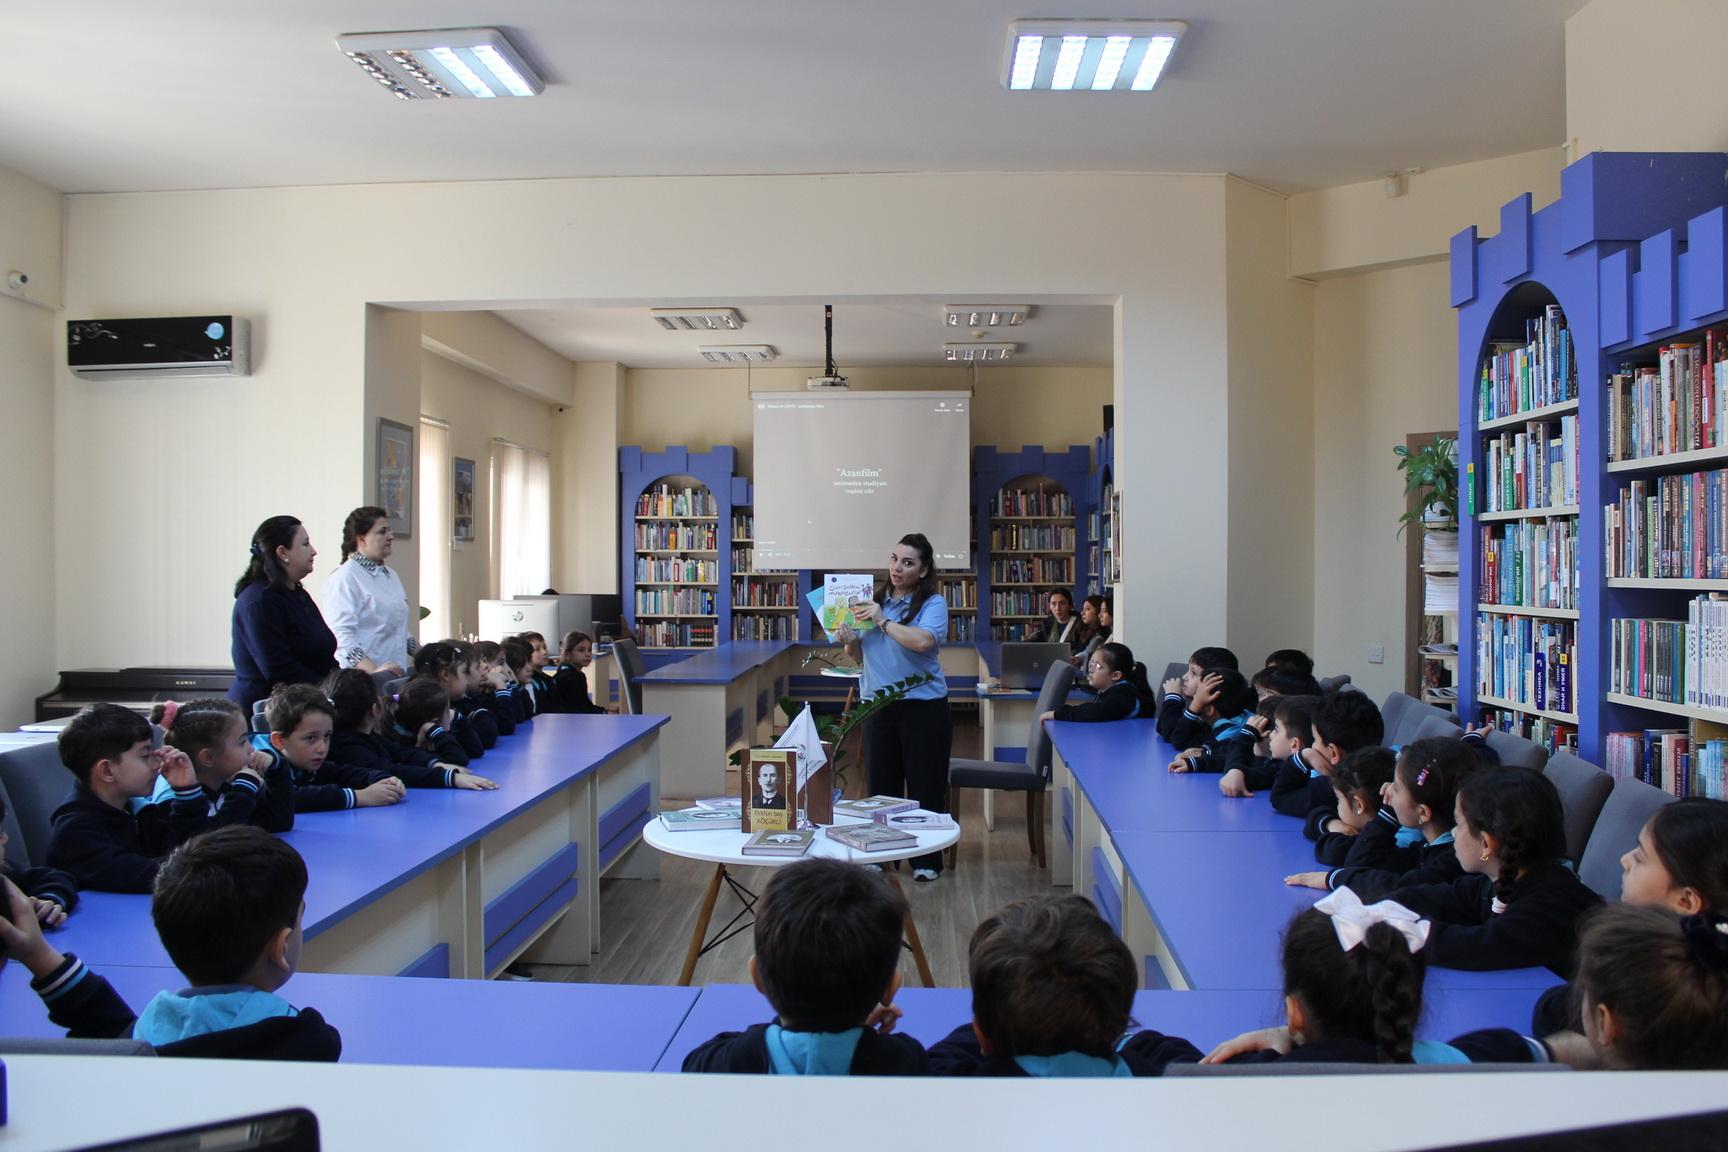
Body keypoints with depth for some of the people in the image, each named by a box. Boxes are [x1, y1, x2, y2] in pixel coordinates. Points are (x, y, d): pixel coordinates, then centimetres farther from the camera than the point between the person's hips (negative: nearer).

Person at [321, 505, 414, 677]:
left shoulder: (390, 575, 19)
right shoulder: (344, 578, -8)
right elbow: (342, 636, -17)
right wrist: (374, 671, -27)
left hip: (397, 675, 7)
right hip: (361, 677, -7)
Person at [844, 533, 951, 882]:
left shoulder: (933, 603, -7)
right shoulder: (874, 601, 6)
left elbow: (923, 641, -26)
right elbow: (856, 656, 13)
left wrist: (882, 621, -19)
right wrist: (849, 641, -9)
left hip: (922, 706, -4)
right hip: (878, 706, 4)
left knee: (924, 787, 4)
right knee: (881, 784, 12)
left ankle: (926, 859, 15)